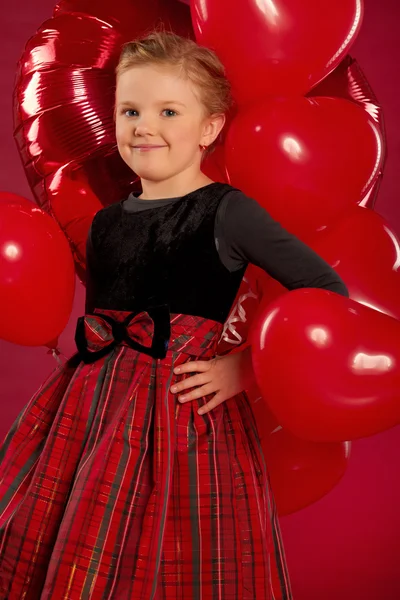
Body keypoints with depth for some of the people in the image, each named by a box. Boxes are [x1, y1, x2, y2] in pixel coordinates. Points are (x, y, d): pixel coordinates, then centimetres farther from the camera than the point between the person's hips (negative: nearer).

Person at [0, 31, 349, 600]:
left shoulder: (227, 212, -8)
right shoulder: (107, 222, 10)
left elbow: (327, 291, -11)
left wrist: (245, 367, -13)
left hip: (181, 405, -6)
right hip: (93, 403, 6)